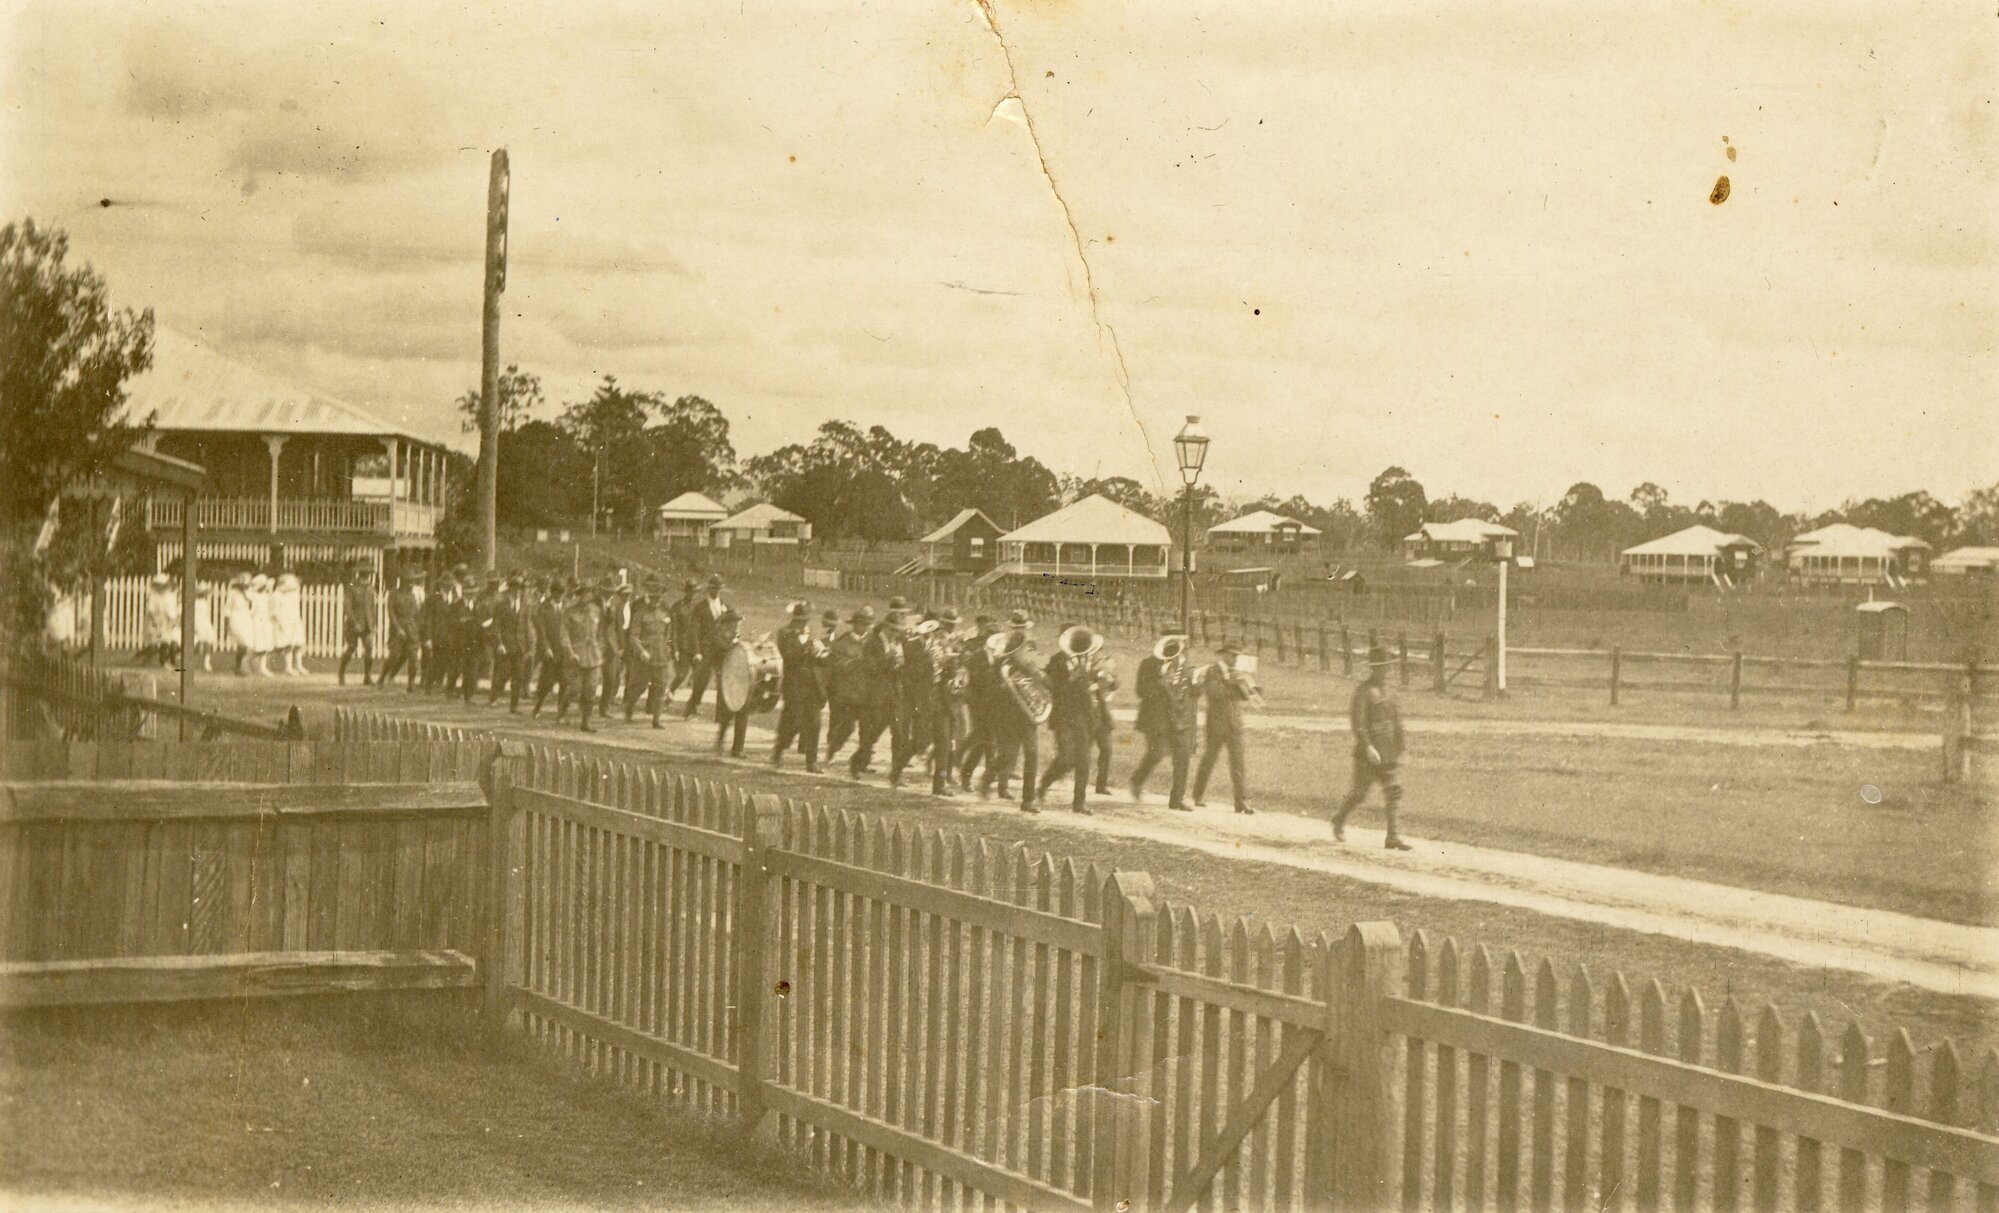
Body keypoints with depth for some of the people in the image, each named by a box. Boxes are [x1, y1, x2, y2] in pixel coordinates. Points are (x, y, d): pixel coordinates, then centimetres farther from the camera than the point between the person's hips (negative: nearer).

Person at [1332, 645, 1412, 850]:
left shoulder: (1389, 692, 12)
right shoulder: (1363, 691, -10)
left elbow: (1396, 721, 18)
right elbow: (1357, 721, -18)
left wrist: (1399, 750, 17)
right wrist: (1367, 747, -25)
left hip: (1389, 753, 6)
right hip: (1368, 752, -6)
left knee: (1394, 791, -3)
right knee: (1359, 792, 3)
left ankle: (1392, 837, -3)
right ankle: (1339, 821, 28)